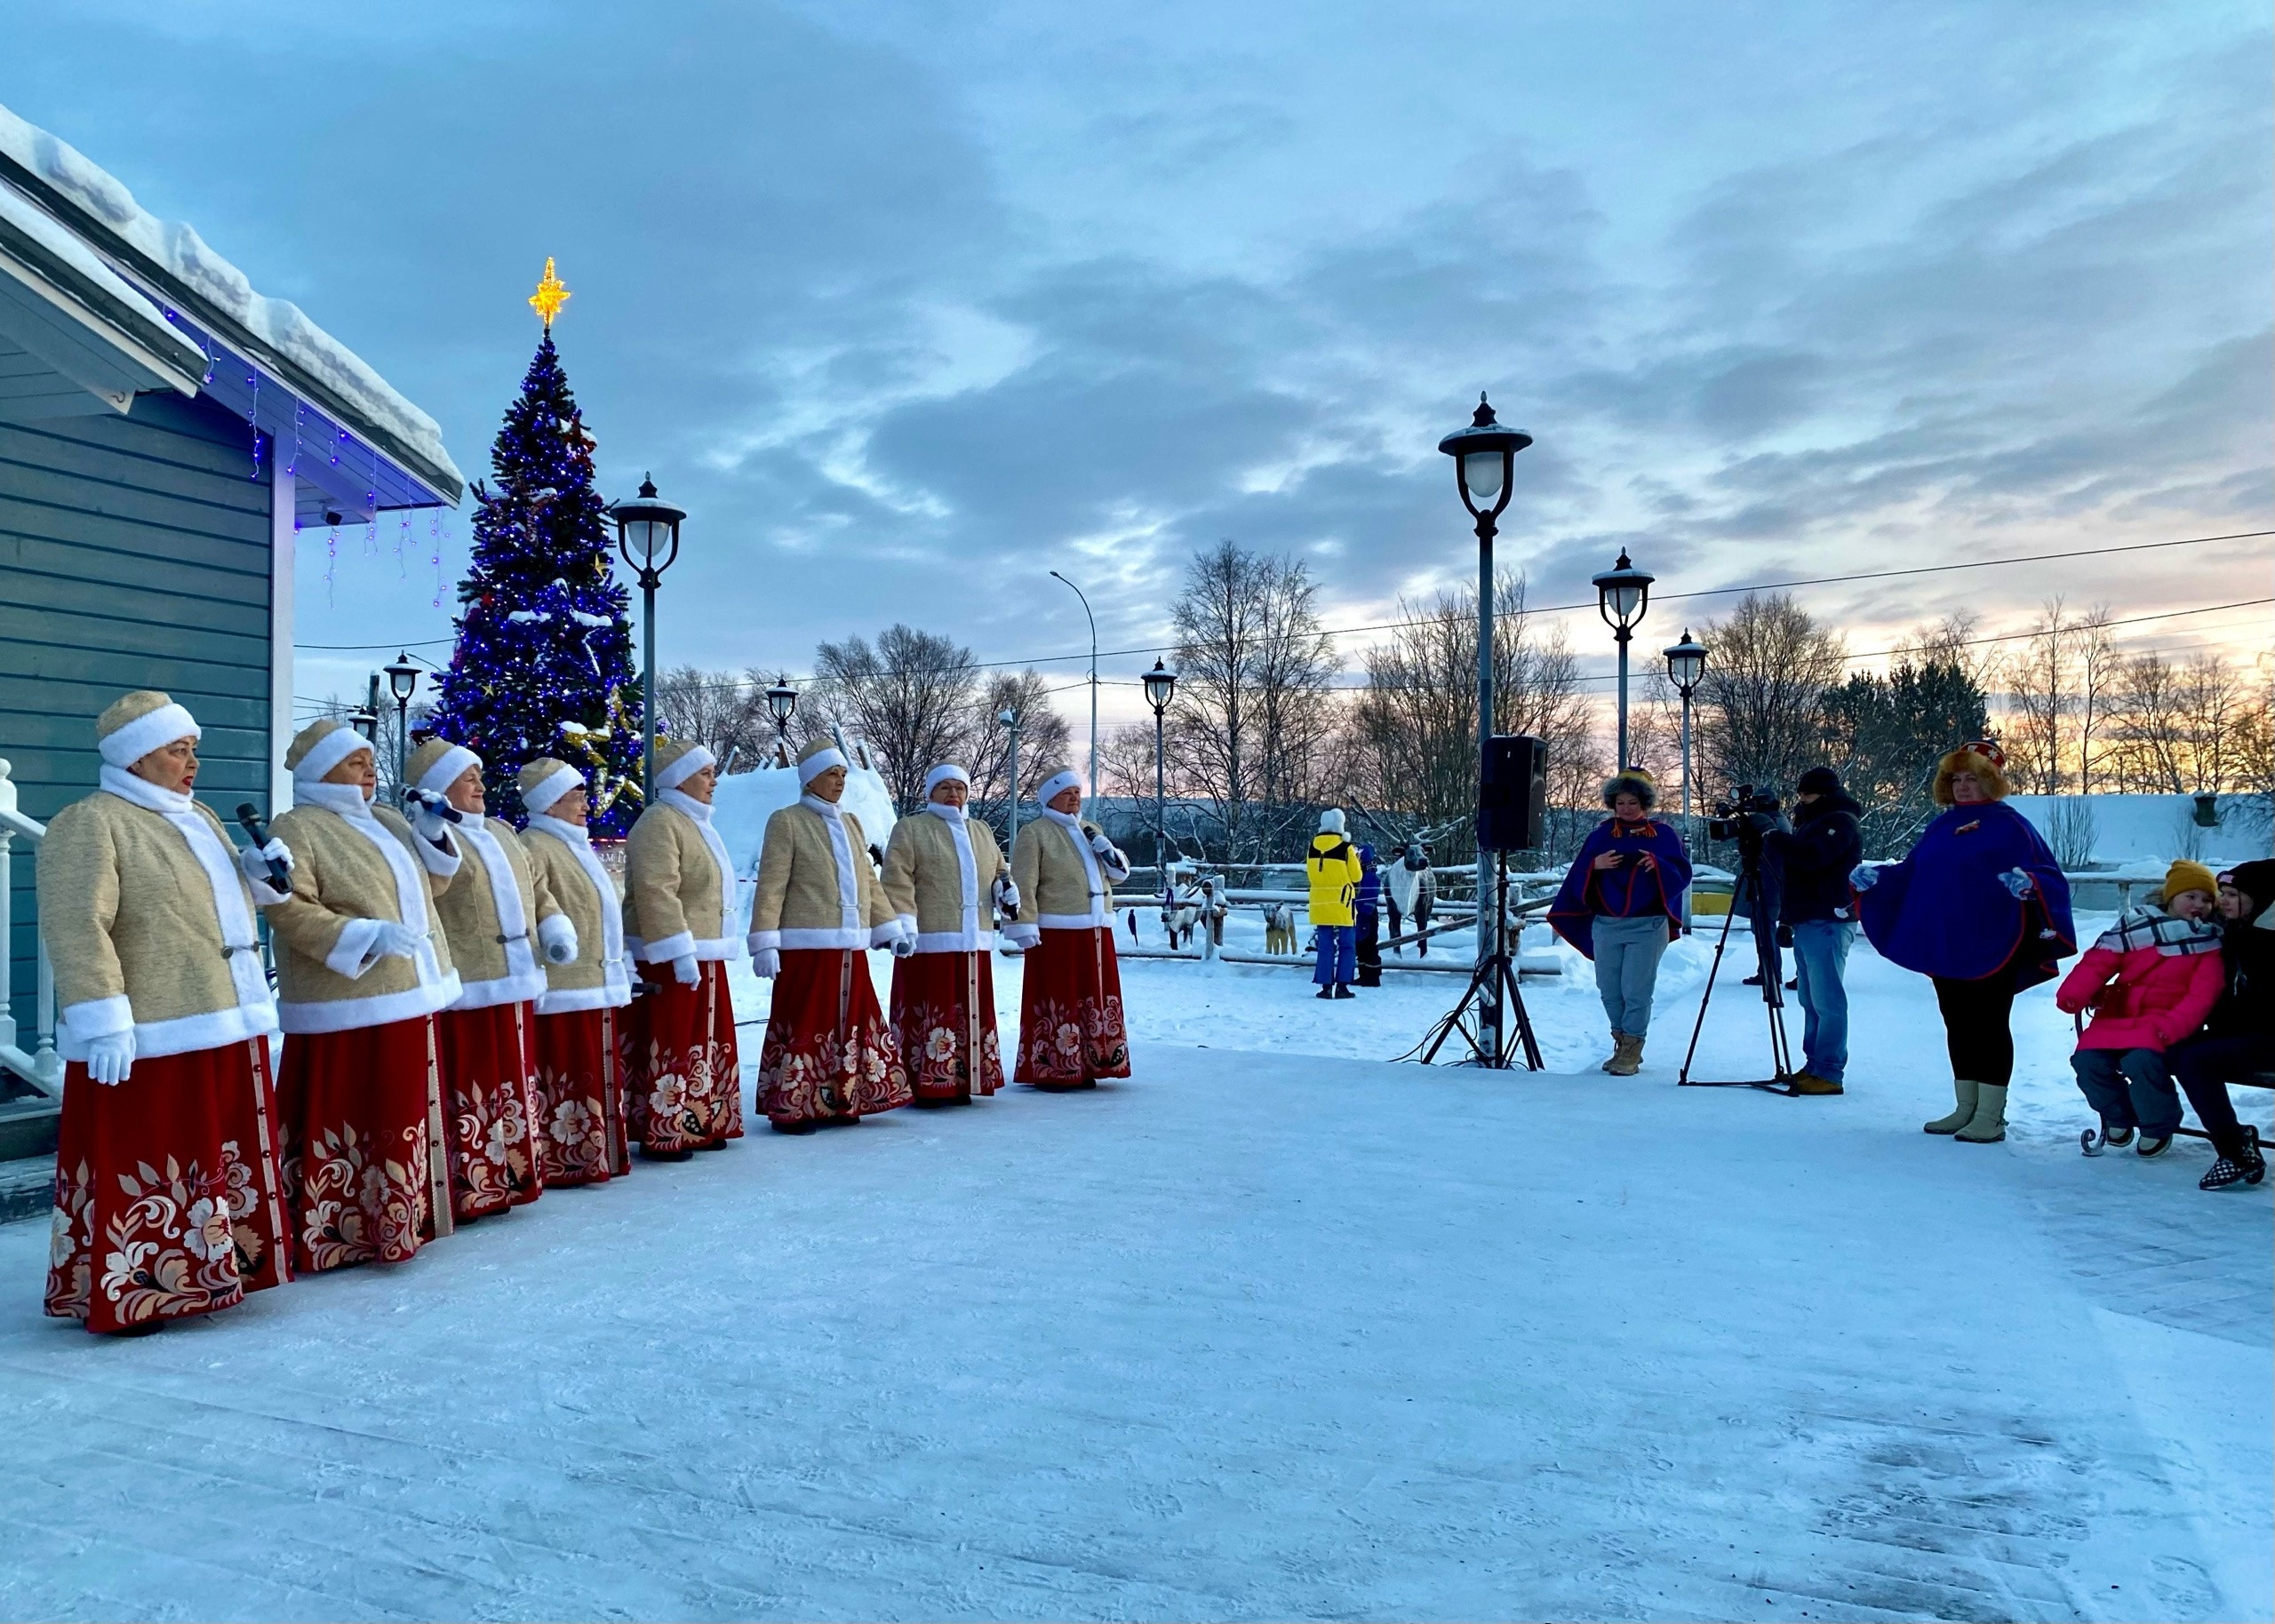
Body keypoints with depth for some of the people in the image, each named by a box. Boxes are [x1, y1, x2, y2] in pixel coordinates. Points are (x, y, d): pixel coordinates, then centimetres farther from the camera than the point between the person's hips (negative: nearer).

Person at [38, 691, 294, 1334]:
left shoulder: (198, 818, 16)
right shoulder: (89, 824, -11)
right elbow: (76, 929, -19)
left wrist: (259, 873, 7)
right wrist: (104, 1021, -24)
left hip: (226, 1027, 9)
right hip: (149, 1039, -8)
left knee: (216, 1162, 15)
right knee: (139, 1169, -2)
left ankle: (201, 1273, 27)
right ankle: (126, 1295, 8)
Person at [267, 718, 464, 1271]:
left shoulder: (386, 822, 16)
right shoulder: (297, 829, -8)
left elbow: (428, 885, 23)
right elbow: (289, 911, -18)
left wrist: (432, 835, 5)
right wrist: (367, 935, -26)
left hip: (411, 998, 8)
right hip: (348, 1009, -8)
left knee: (401, 1121, 14)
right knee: (343, 1127, -5)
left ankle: (393, 1222, 24)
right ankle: (332, 1234, 3)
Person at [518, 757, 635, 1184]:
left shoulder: (575, 845, 19)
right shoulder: (535, 848, -13)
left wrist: (621, 968, 26)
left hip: (598, 986, 10)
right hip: (565, 989, -10)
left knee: (598, 1077, 15)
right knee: (567, 1080, -4)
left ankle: (596, 1155, 24)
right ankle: (564, 1162, 3)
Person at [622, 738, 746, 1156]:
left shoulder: (693, 821, 18)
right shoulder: (659, 823, -14)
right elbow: (656, 894, -24)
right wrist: (681, 953, -28)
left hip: (703, 955, 10)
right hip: (670, 960, -10)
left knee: (705, 1045, 14)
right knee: (672, 1046, -7)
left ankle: (700, 1125, 22)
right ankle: (662, 1133, 0)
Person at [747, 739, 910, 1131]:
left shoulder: (850, 823, 16)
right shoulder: (787, 822, -4)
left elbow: (869, 881, 19)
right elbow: (771, 887, -10)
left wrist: (888, 927, 12)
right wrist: (764, 943, -16)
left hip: (850, 946, 7)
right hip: (806, 947, -7)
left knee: (850, 1022, 10)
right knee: (805, 1025, -4)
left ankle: (841, 1101, 21)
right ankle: (792, 1108, 5)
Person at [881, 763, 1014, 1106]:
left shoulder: (981, 832, 19)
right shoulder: (911, 829, 1)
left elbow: (998, 870, 28)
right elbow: (897, 881, -8)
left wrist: (1006, 886, 5)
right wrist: (903, 924, -19)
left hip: (975, 943, 6)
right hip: (929, 943, -6)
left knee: (972, 1013, 9)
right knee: (930, 1013, -6)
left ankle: (962, 1083, 17)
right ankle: (927, 1086, 0)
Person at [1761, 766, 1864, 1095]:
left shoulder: (1840, 821, -8)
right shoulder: (1814, 822, 23)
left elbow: (1813, 857, -24)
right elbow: (1796, 865, 25)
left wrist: (1774, 840, -14)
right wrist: (1787, 917, 17)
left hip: (1827, 923, -10)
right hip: (1806, 922, 10)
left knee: (1827, 1000, -10)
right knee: (1811, 1001, 10)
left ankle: (1829, 1073, -10)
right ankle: (1813, 1067, 14)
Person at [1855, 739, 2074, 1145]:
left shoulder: (2009, 825, -5)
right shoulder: (1940, 827, 15)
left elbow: (2048, 874, -11)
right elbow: (1910, 873, 18)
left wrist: (2028, 883, -32)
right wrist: (1874, 877, 3)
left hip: (1990, 949, -7)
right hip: (1943, 948, 7)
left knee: (1989, 1026, -1)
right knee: (1957, 1026, 12)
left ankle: (1991, 1116, 6)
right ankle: (1965, 1108, 22)